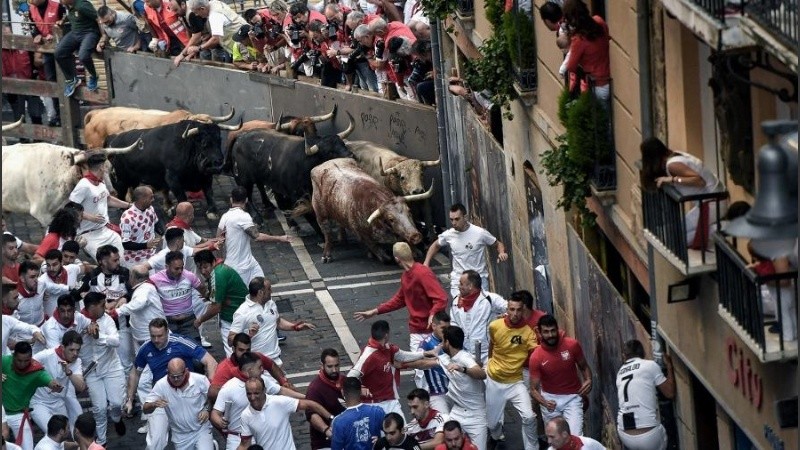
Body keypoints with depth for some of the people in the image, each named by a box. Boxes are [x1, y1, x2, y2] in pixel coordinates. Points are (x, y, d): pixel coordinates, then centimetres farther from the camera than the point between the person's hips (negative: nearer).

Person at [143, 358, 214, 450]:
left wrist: (207, 410, -15)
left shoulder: (200, 380, -15)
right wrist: (154, 404, -34)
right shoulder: (161, 385, -15)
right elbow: (145, 409, -13)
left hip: (201, 430, -2)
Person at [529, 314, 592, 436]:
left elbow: (584, 367, 3)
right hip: (550, 398, 1)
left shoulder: (572, 345, -16)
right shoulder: (536, 357, -18)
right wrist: (545, 403, -35)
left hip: (572, 397, -1)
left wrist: (588, 380, -19)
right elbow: (534, 389, -15)